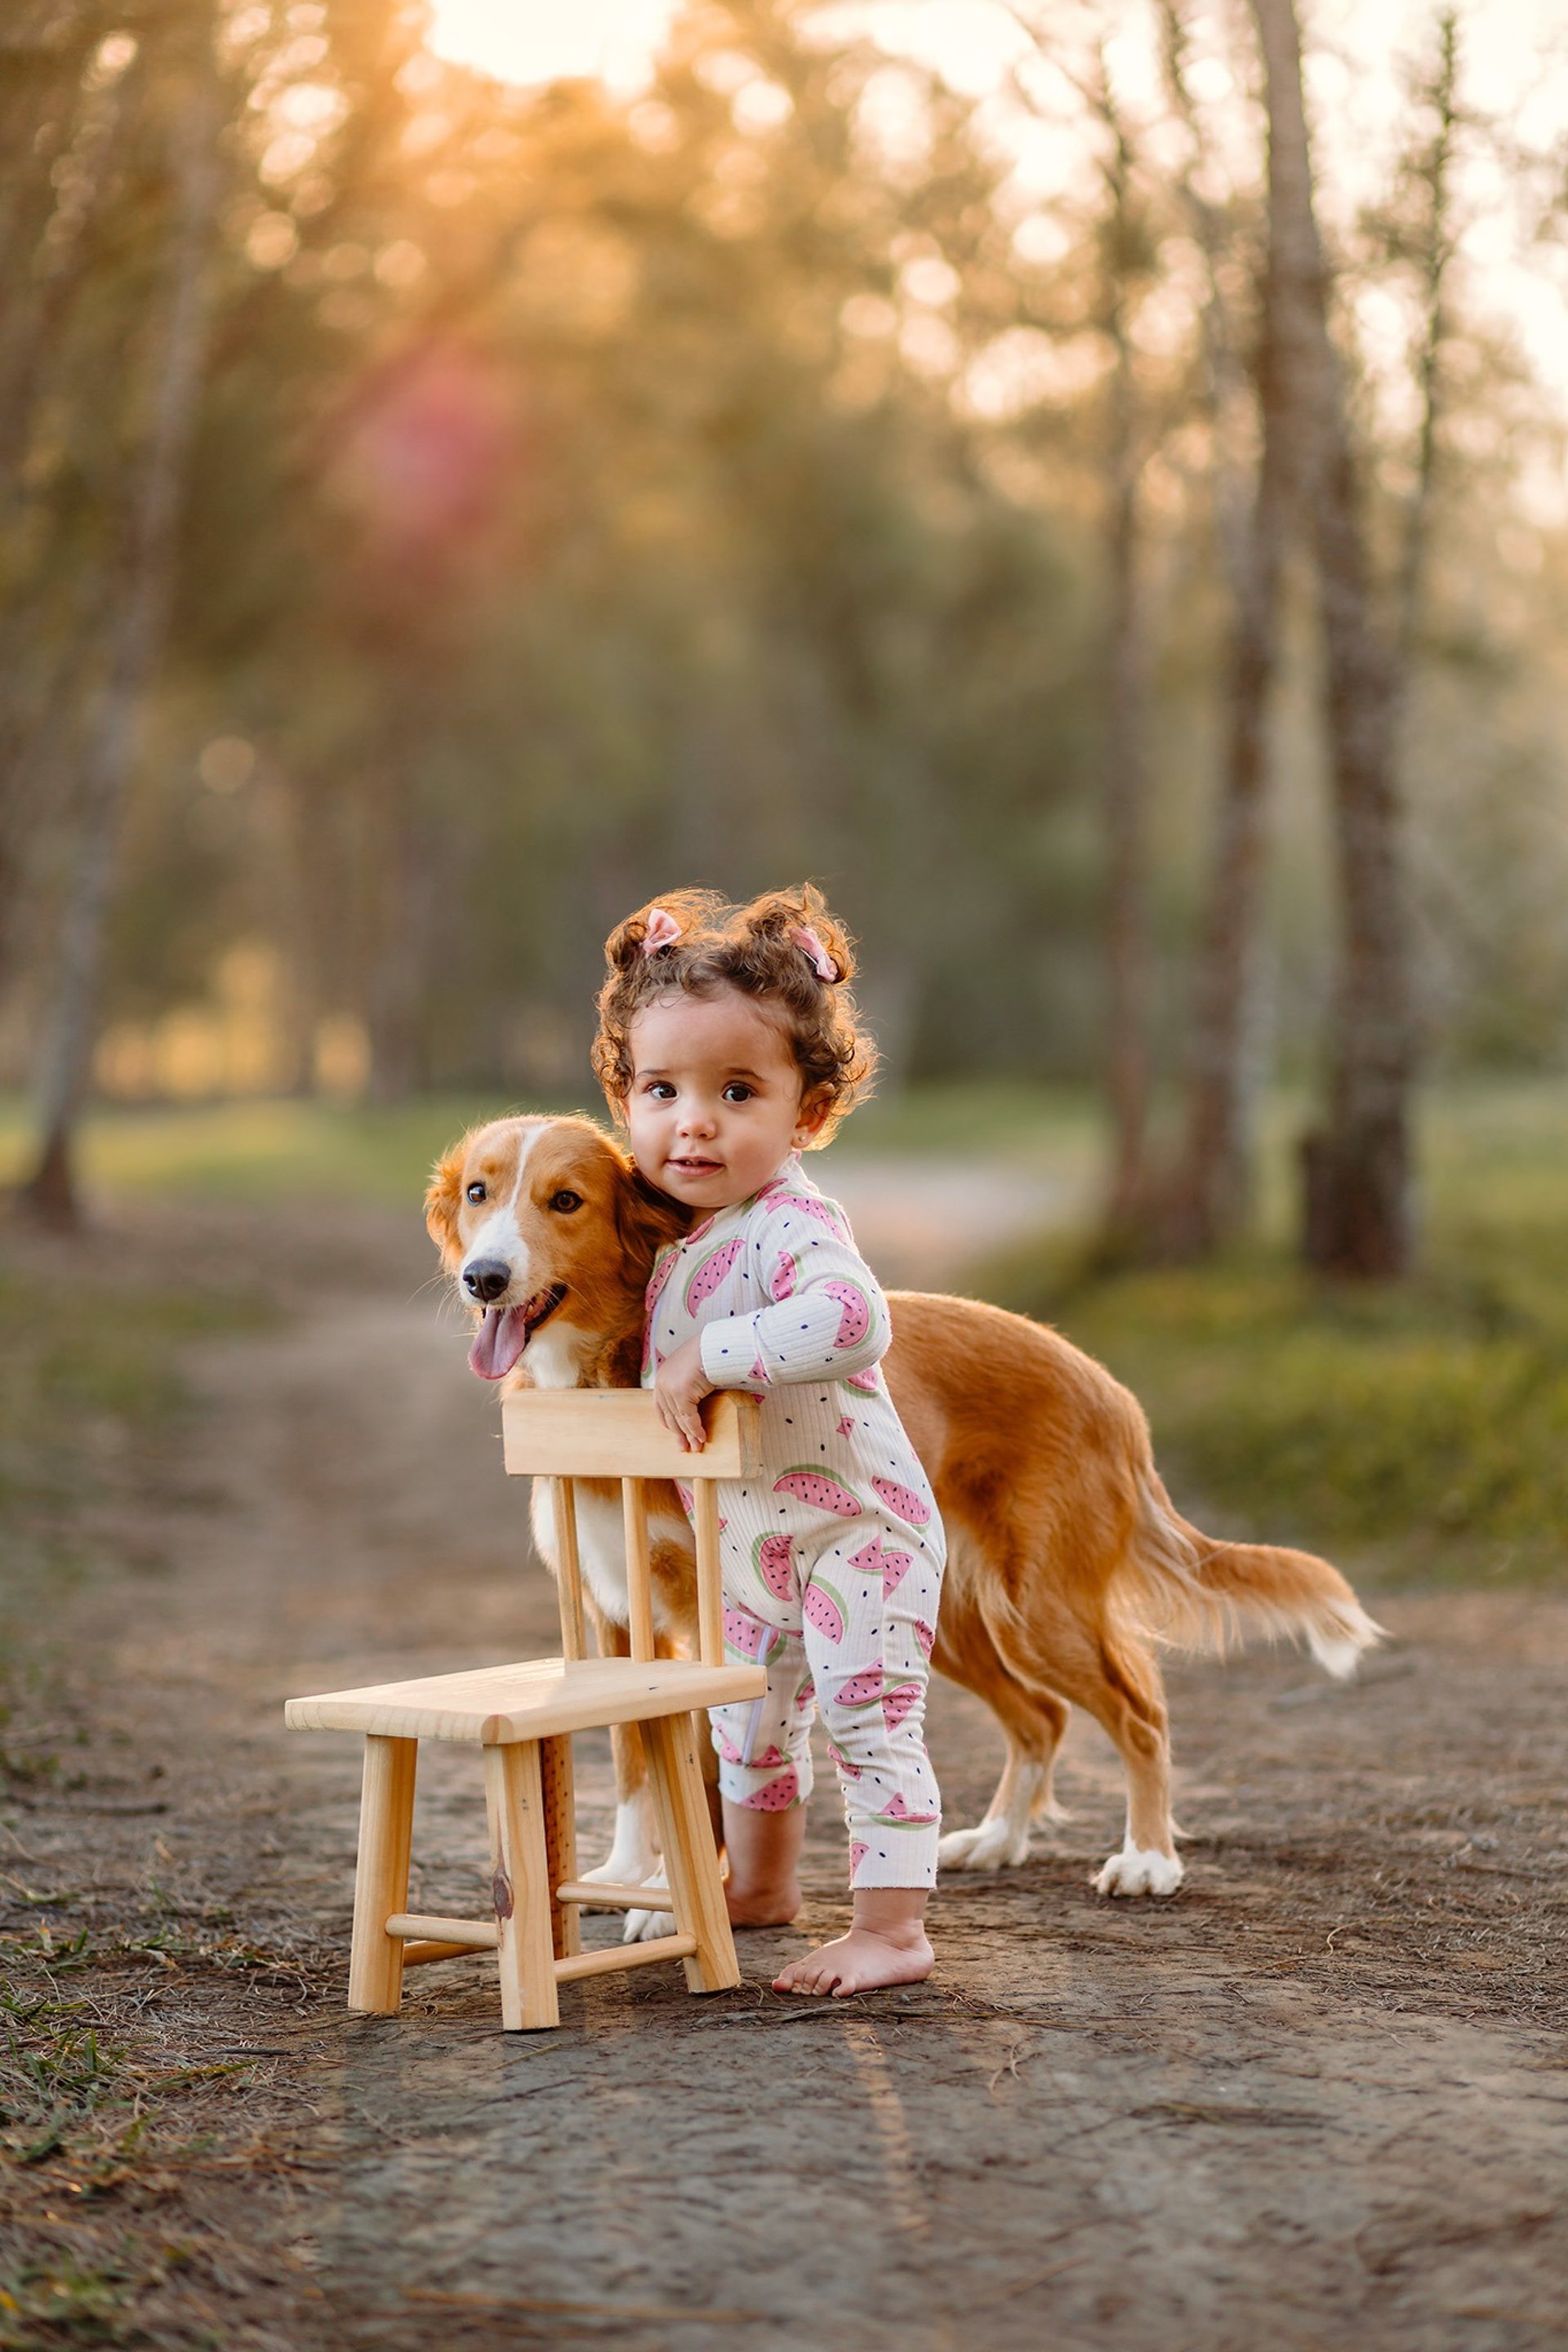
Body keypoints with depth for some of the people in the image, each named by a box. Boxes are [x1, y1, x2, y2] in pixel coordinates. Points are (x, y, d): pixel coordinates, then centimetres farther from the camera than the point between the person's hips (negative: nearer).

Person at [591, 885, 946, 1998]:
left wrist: (710, 1359, -40)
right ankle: (761, 1880, 43)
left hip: (853, 1529, -10)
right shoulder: (678, 1235, 2)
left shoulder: (795, 1226, -26)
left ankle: (892, 1928, -1)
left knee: (869, 1723, -8)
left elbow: (851, 1319, -46)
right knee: (749, 1718, 24)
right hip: (751, 1542, 10)